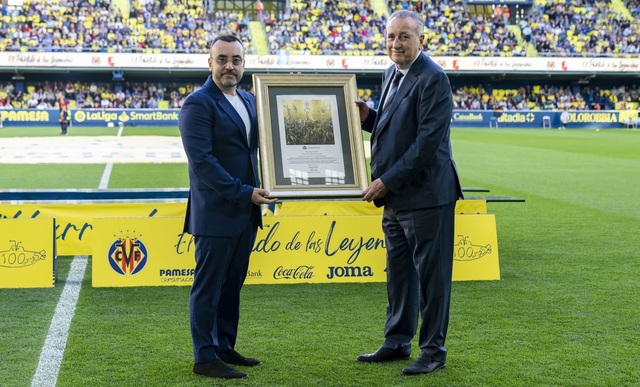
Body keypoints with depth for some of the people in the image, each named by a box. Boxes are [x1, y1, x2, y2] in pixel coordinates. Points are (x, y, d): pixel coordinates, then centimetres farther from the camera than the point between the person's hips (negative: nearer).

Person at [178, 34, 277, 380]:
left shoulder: (248, 101, 13)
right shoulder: (198, 104, -12)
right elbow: (201, 160, -19)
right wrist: (243, 193, -20)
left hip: (245, 211, 8)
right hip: (216, 212, -8)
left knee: (232, 285, 15)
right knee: (209, 286, 1)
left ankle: (225, 348, 26)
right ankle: (205, 358, 9)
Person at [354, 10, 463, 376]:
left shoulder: (433, 78, -16)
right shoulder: (393, 74, 13)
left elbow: (428, 141, -21)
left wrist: (387, 180, -19)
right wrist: (368, 117, 2)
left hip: (425, 194, -9)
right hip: (395, 196, 9)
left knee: (431, 274, 1)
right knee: (399, 273, 17)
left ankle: (434, 351, 12)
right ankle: (398, 342, 29)